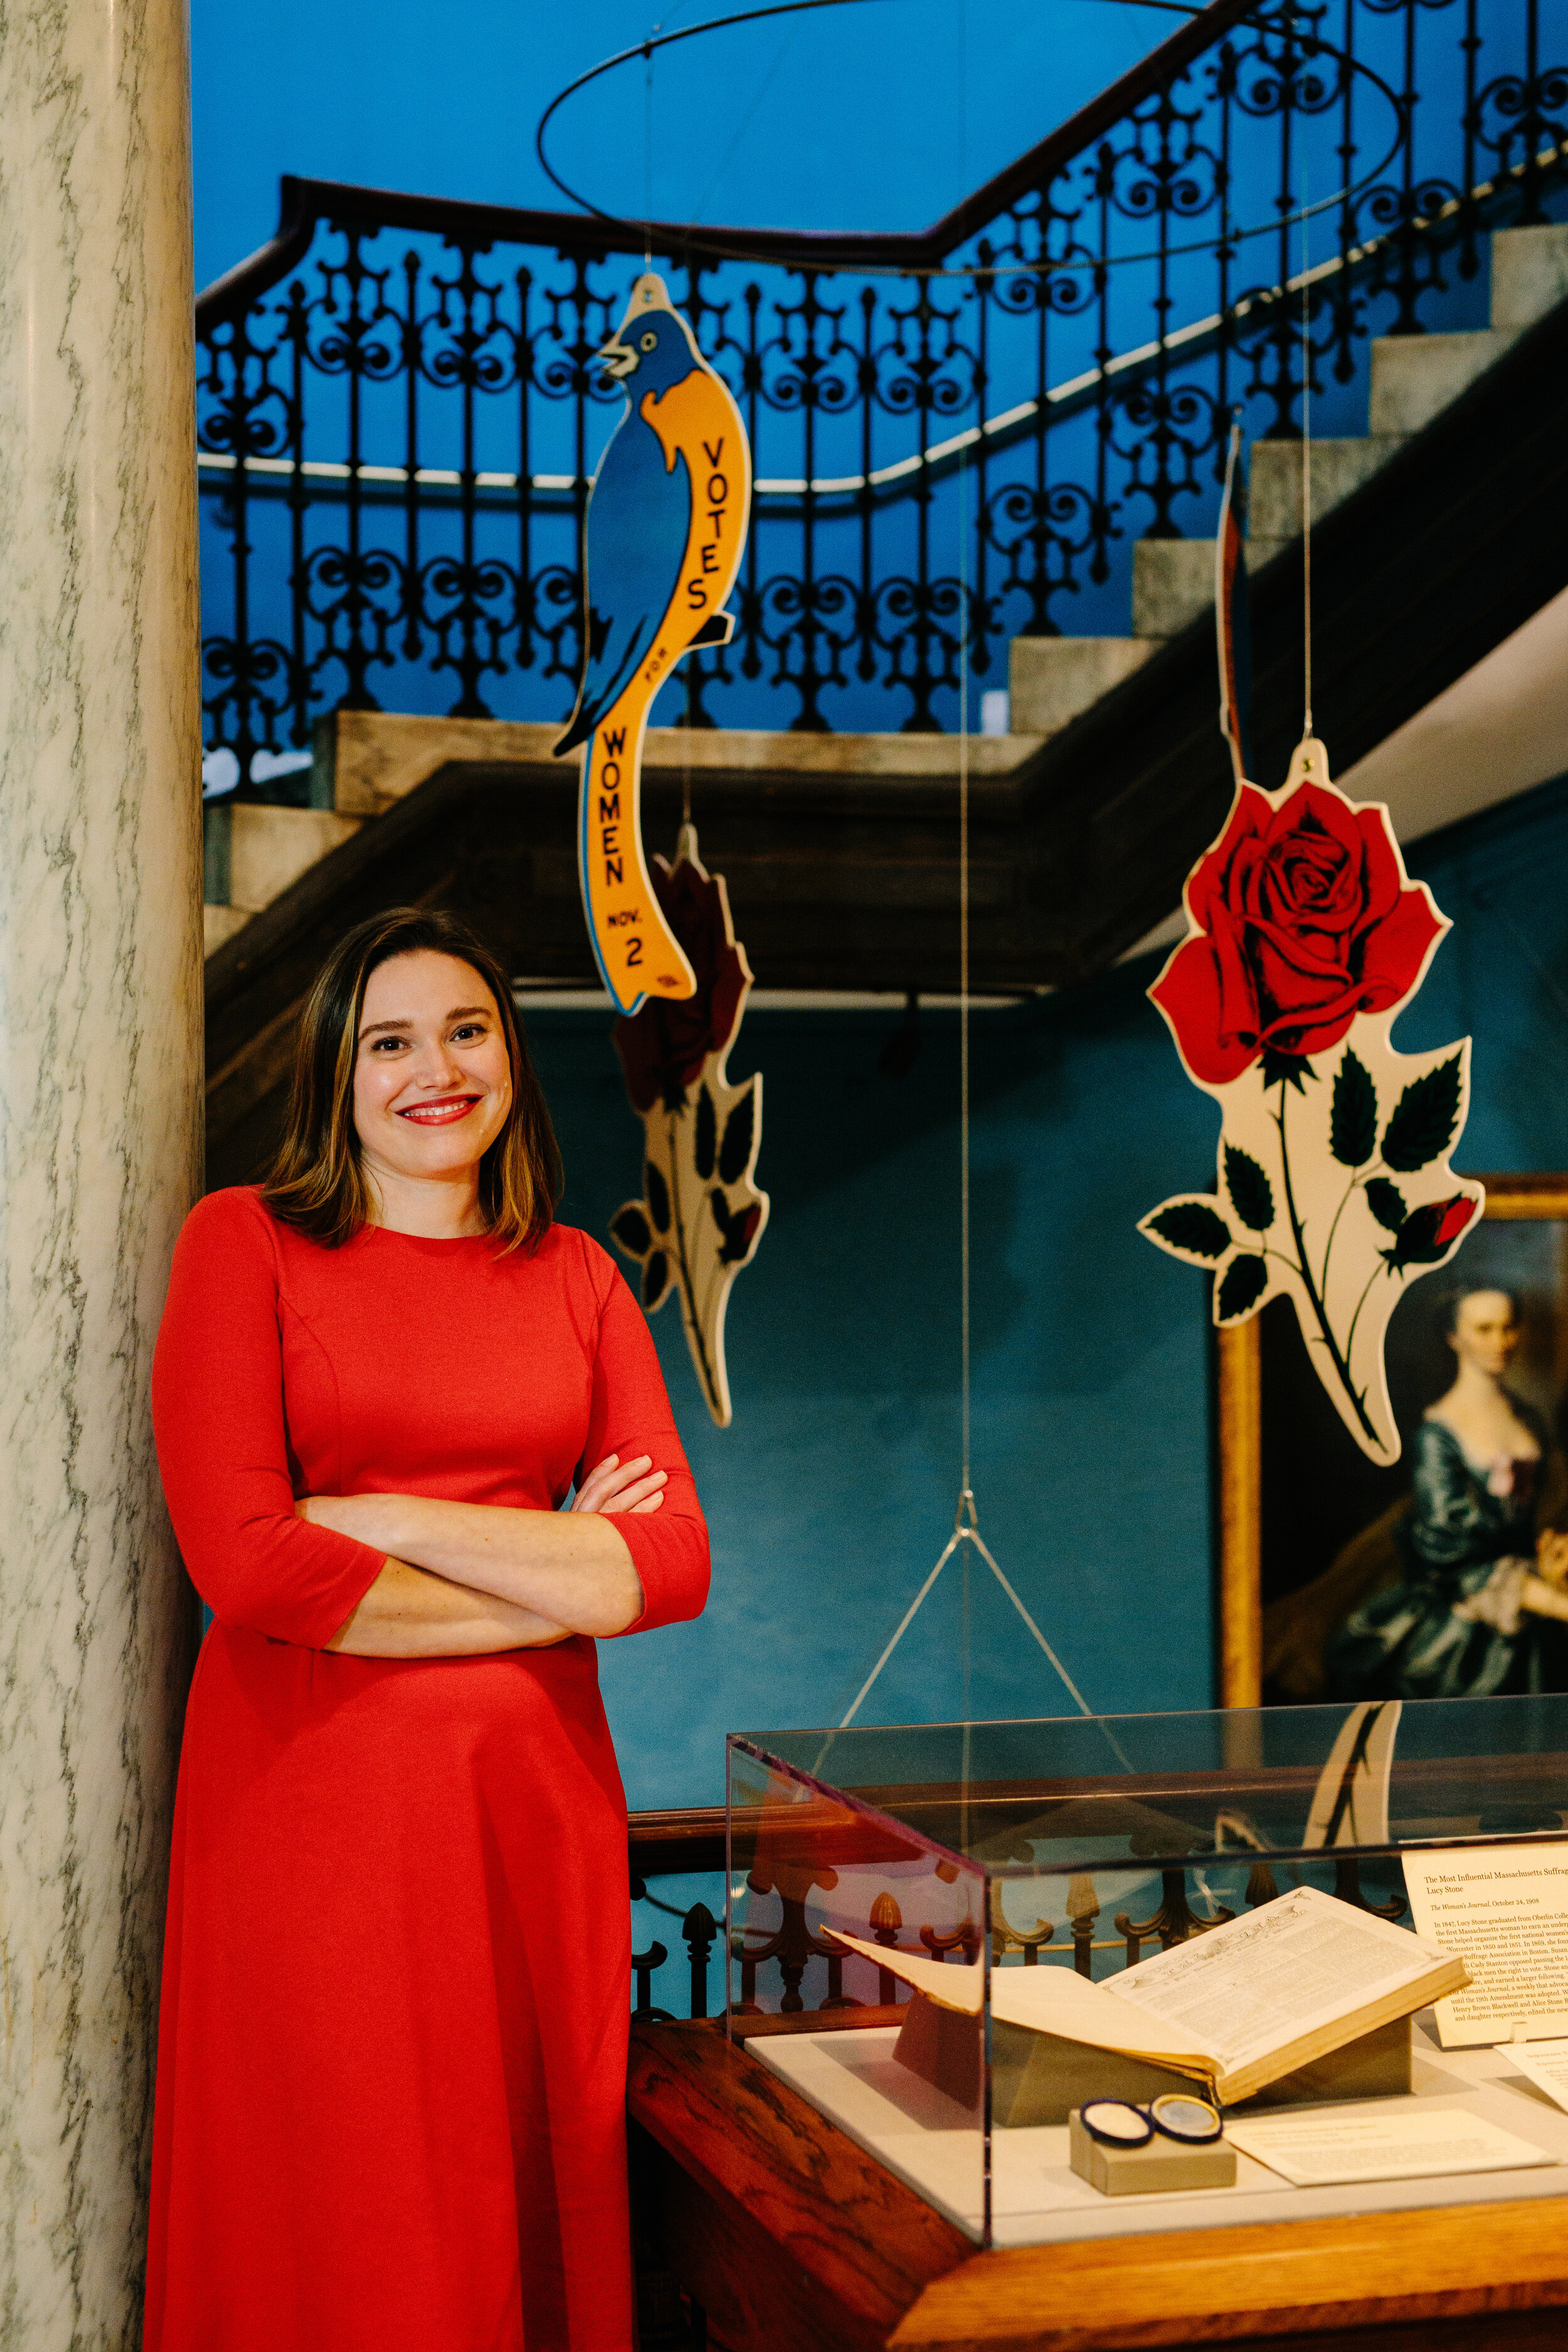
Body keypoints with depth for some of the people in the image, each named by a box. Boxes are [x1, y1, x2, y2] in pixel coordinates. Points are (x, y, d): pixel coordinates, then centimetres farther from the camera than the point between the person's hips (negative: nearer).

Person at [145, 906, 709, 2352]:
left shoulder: (576, 1276, 11)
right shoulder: (245, 1242, 0)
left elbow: (677, 1565, 2)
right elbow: (246, 1566, -11)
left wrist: (392, 1522, -8)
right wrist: (561, 1577, -5)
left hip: (537, 1797, 4)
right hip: (313, 1790, -3)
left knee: (530, 2211, 9)